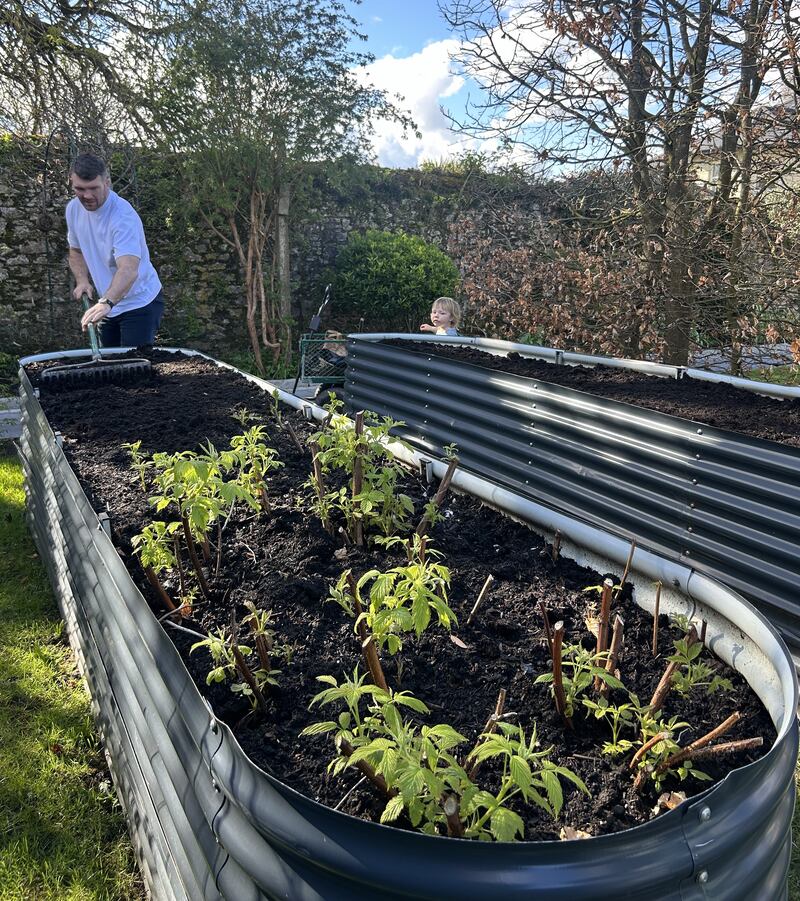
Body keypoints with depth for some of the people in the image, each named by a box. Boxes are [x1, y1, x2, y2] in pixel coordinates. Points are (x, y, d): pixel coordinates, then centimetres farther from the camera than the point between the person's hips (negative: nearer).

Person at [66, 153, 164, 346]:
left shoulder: (123, 216, -26)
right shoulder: (73, 209, -1)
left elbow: (129, 270, -40)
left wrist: (106, 303, -55)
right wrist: (82, 281, -4)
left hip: (140, 304, -7)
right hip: (108, 304, 8)